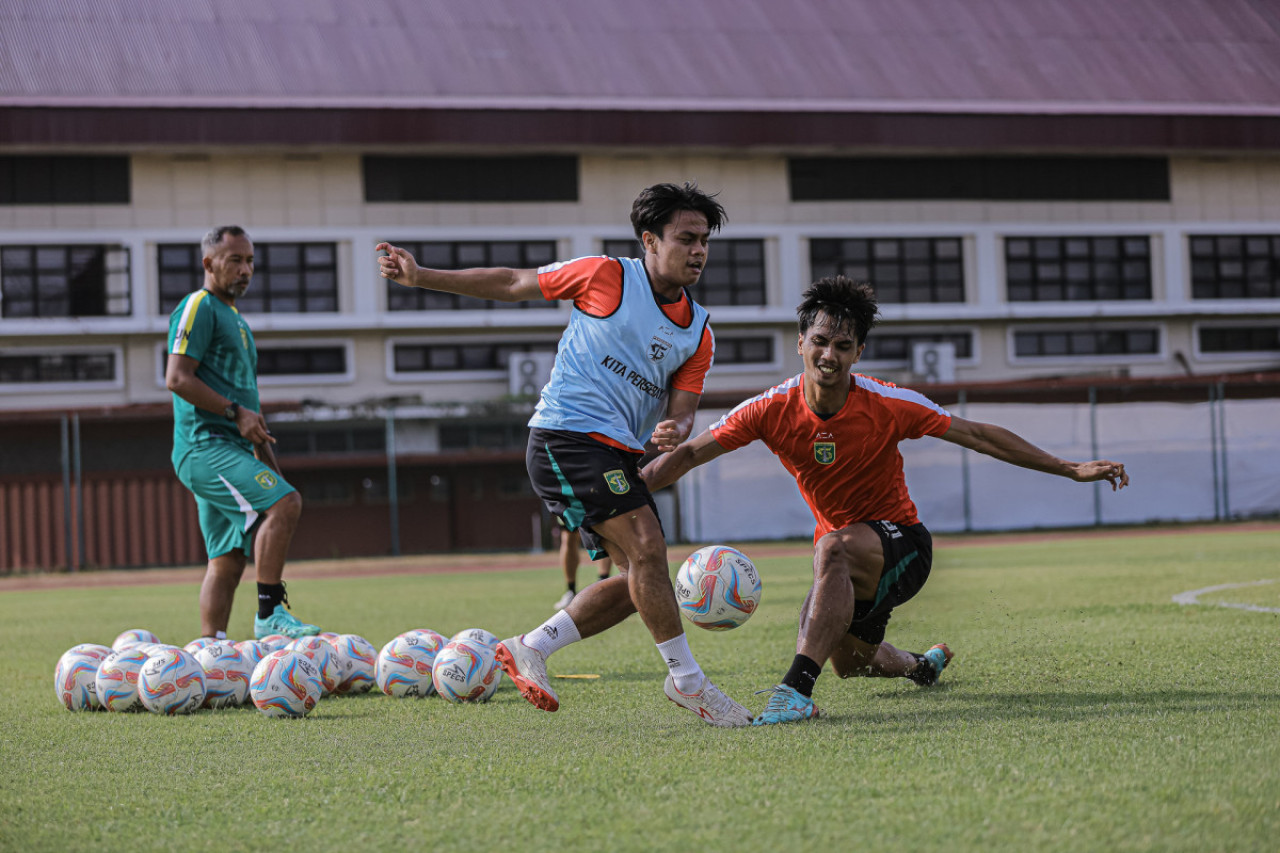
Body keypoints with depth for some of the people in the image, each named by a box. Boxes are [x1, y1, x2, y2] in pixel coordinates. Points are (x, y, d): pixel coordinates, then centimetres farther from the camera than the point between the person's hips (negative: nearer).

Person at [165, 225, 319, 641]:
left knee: (228, 559, 7)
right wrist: (235, 412, -18)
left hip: (232, 450, 10)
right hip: (205, 446, -10)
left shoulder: (236, 319, 25)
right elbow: (177, 378, -15)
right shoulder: (199, 308, -4)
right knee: (285, 502, -24)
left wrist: (269, 463, 25)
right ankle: (269, 614, -21)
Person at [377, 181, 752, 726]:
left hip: (619, 455, 8)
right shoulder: (608, 277, -4)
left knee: (640, 579, 3)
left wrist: (674, 432, -20)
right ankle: (687, 680, -10)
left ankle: (529, 649, 13)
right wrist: (421, 277, 4)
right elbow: (514, 284, 4)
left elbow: (682, 410, 6)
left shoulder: (699, 332, 11)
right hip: (567, 437, -8)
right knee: (647, 549, -18)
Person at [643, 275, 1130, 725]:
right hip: (844, 556, 5)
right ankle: (921, 664, 51)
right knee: (848, 661, 15)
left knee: (833, 548, -36)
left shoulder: (887, 405, -19)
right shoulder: (772, 410, -14)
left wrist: (1071, 469, -15)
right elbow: (689, 454, -11)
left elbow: (979, 436, -13)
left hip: (901, 543, -5)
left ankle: (797, 687, -43)